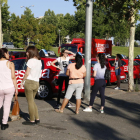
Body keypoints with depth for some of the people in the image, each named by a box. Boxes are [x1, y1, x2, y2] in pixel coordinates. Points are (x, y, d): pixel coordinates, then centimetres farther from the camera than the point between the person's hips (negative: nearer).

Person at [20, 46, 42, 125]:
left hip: (29, 82, -8)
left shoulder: (31, 61, -11)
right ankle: (37, 119, 19)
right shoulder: (39, 61, 12)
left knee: (30, 102, 0)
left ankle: (32, 121, 5)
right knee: (32, 101, 19)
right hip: (36, 83, 8)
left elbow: (27, 73, -11)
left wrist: (22, 82, -2)